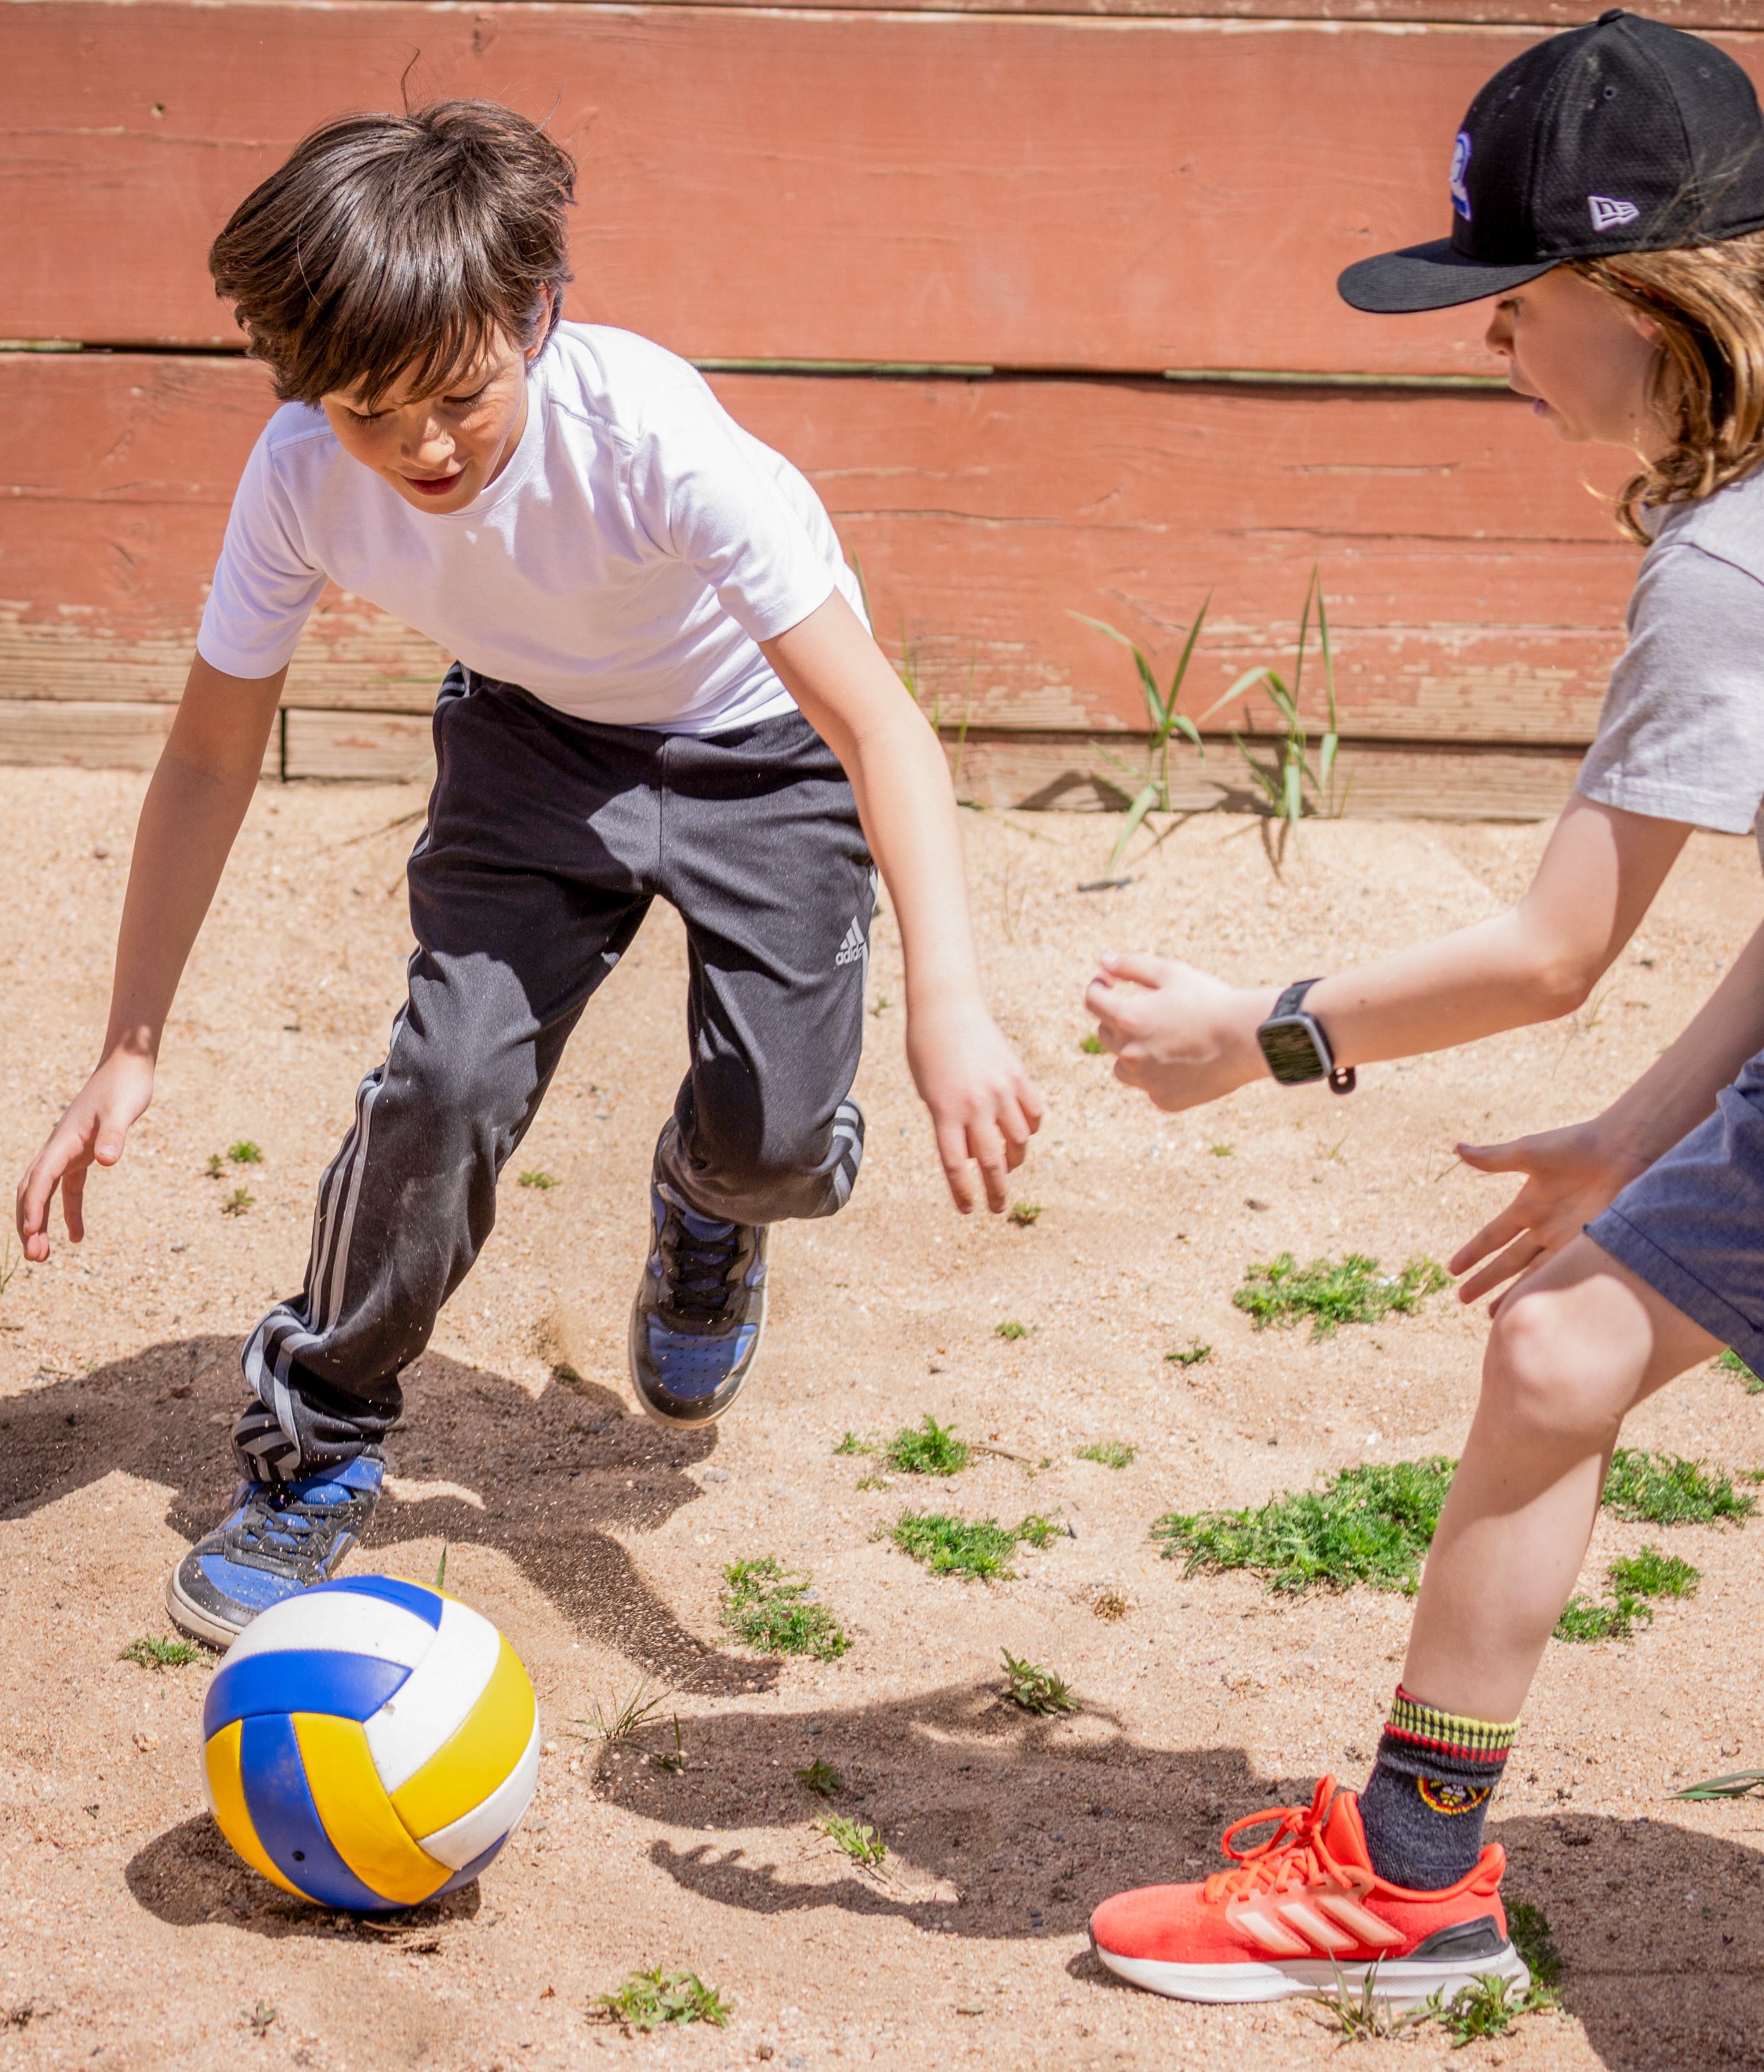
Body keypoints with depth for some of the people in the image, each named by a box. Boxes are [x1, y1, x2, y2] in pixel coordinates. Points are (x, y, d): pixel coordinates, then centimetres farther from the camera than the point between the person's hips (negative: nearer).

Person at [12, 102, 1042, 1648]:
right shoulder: (303, 475, -26)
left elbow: (877, 722, -40)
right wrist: (131, 1050, -15)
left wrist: (949, 1007, -52)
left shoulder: (651, 439, -38)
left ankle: (708, 1206, 25)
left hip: (764, 746, -2)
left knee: (779, 1136, -15)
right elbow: (214, 753, -13)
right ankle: (314, 1449, 7)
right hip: (534, 730, 2)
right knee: (448, 1078, -16)